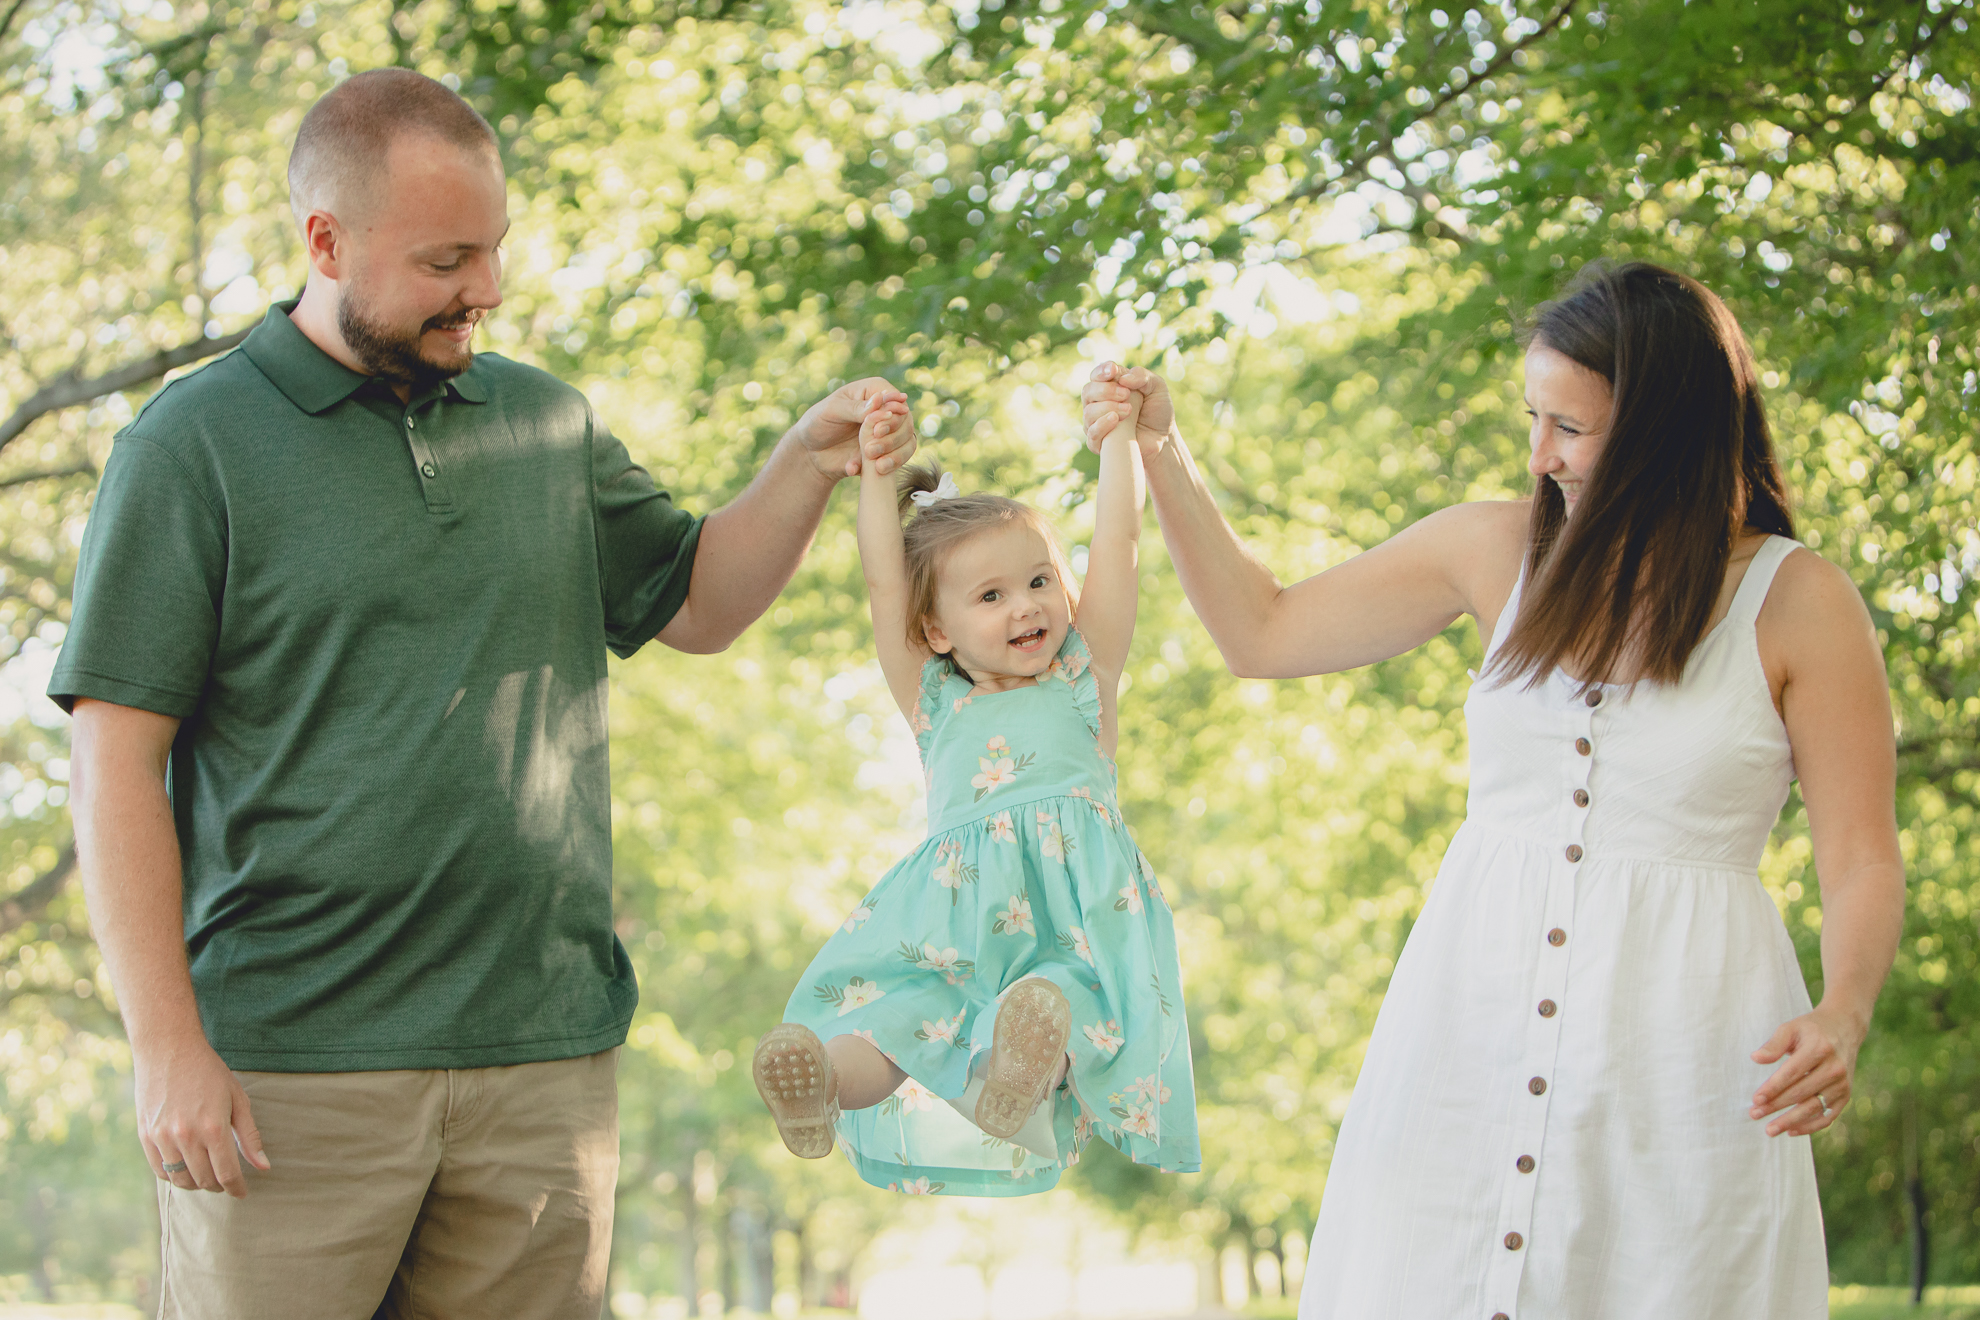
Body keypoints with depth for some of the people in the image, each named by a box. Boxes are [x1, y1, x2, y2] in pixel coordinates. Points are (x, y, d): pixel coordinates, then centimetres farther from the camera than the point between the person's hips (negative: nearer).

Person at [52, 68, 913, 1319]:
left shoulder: (547, 421, 13)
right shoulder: (195, 444, -3)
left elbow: (693, 604, 22)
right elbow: (119, 759, -6)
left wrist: (807, 466, 3)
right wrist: (167, 1047, -12)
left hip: (547, 1064, 4)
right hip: (290, 1067, -4)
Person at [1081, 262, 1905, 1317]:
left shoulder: (1796, 602, -3)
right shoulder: (1497, 550, 9)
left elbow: (1862, 860, -2)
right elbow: (1263, 634, 18)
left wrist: (1842, 1015, -20)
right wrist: (1161, 456, 12)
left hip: (1679, 1037, -3)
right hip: (1469, 1020, 3)